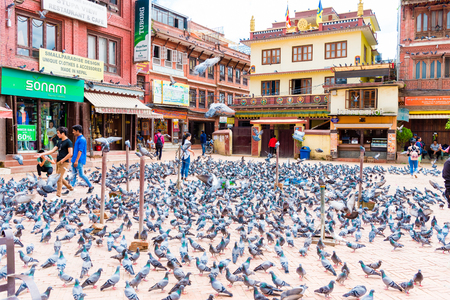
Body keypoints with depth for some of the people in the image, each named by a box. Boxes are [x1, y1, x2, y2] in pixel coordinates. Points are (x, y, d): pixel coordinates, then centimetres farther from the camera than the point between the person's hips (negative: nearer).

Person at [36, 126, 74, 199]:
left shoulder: (68, 142, -11)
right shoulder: (60, 141, 15)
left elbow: (70, 154, -18)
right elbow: (53, 150, 15)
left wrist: (62, 160, -14)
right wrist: (42, 154, 9)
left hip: (64, 163, -9)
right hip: (58, 162, 9)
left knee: (59, 178, -8)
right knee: (60, 178, 13)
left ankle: (58, 195, -1)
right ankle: (71, 188, 29)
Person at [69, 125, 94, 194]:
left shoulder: (82, 139, -15)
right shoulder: (78, 139, 16)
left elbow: (80, 151, -20)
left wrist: (76, 161, -23)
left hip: (79, 161, -9)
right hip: (75, 160, 9)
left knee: (81, 175, -3)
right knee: (73, 175, 8)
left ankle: (91, 186, 10)